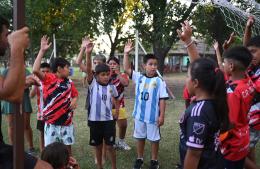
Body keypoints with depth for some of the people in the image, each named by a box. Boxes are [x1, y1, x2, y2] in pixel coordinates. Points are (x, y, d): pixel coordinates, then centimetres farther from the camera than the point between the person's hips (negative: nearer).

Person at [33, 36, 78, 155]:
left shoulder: (69, 82, 6)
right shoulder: (49, 78, -9)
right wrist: (42, 51, -24)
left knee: (67, 147, 15)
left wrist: (74, 102, -3)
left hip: (67, 122, 4)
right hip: (51, 123, -4)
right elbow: (35, 70, -26)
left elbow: (75, 94, 21)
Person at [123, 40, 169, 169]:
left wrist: (162, 116, -11)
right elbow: (127, 69, -6)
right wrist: (126, 54, -15)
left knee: (154, 139, 10)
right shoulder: (139, 78, -1)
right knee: (139, 137, 17)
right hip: (139, 115, 3)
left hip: (153, 116, -3)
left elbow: (162, 99, -9)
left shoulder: (159, 81, -10)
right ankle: (139, 158, 33)